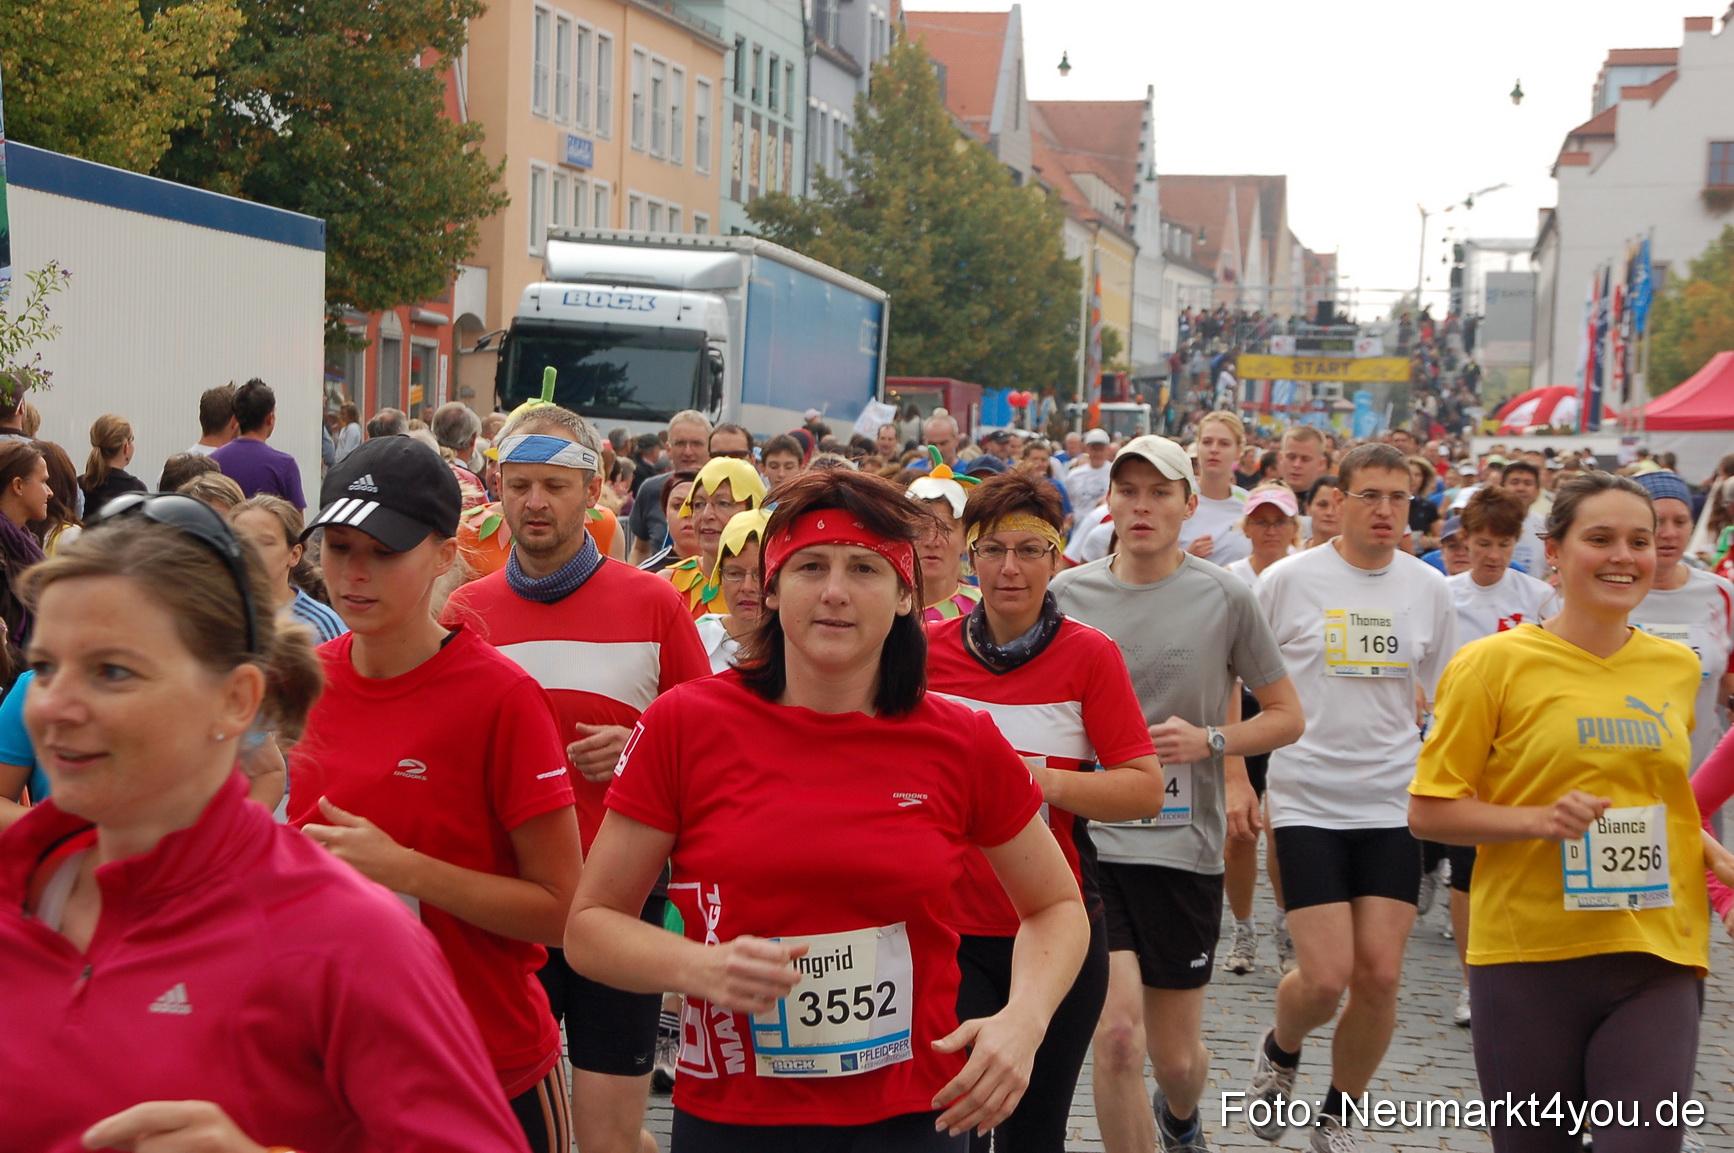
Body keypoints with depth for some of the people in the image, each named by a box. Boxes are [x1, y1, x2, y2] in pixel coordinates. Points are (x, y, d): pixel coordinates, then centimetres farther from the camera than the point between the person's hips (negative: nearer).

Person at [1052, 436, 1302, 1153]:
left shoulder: (1225, 597, -2)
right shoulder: (1066, 594, 3)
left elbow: (1287, 717, 5)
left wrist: (1211, 741, -12)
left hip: (1183, 845, 0)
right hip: (1090, 836, 0)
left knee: (1175, 1053, 12)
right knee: (1116, 1033, -16)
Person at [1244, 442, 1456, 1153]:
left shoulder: (1429, 588, 6)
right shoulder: (1289, 580, -4)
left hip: (1394, 806, 3)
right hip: (1307, 804, -3)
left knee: (1380, 977, -2)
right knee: (1327, 978, -10)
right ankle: (1278, 1053, 24)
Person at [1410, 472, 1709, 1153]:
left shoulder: (1676, 668, 9)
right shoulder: (1495, 663, -5)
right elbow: (1427, 810, -5)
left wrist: (1711, 852, 10)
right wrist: (1539, 821, -17)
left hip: (1657, 963, 3)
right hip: (1530, 960, -3)